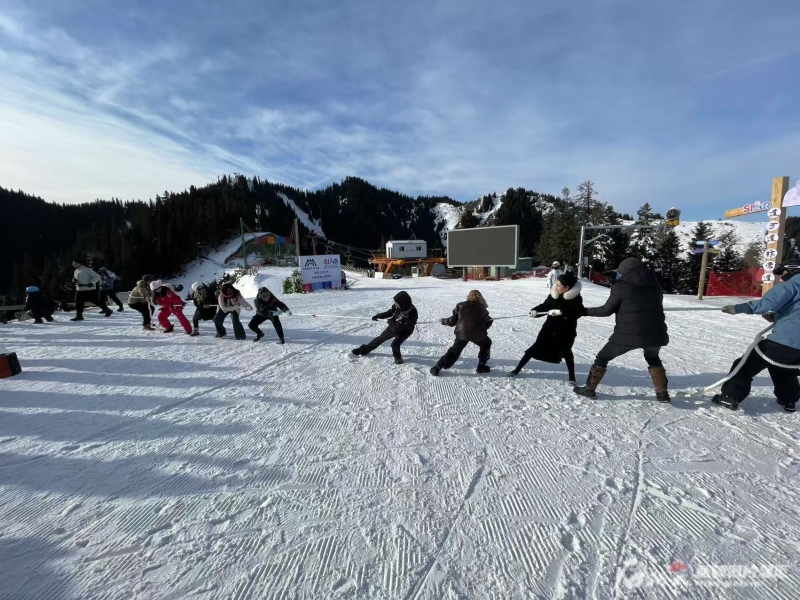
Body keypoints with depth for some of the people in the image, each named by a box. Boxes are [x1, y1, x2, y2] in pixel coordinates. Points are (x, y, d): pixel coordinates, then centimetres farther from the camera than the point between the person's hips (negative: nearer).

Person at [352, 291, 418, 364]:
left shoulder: (412, 312, -36)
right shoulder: (397, 306, -20)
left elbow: (406, 327, -34)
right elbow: (390, 312, 1)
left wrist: (391, 322, -32)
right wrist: (378, 316, -3)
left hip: (404, 331, -5)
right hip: (394, 326, 5)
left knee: (395, 344, -23)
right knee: (380, 338, 13)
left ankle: (398, 357, 8)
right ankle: (364, 350, 30)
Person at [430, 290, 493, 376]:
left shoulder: (461, 306, 10)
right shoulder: (482, 309, 15)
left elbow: (453, 321, 7)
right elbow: (488, 322, 19)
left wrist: (443, 321, 23)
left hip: (462, 333, 0)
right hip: (478, 334, 0)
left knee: (454, 350, 14)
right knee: (487, 343, 29)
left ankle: (437, 367, 7)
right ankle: (481, 366, 26)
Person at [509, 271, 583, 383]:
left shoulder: (576, 298, -18)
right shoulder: (554, 294, -8)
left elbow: (579, 312, -25)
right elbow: (545, 306, -1)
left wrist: (561, 312, -33)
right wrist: (536, 310, -20)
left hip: (566, 330, -3)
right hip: (550, 327, 3)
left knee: (566, 352, 10)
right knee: (536, 348, 4)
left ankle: (572, 376, 36)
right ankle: (517, 369, 10)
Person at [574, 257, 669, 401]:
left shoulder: (622, 286, -5)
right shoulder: (654, 284, 11)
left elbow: (607, 310, -4)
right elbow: (656, 306, 22)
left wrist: (586, 311, 9)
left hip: (628, 334, -5)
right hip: (655, 333, 5)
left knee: (602, 358, 13)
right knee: (653, 359, 34)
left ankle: (589, 389, 18)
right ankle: (662, 393, 28)